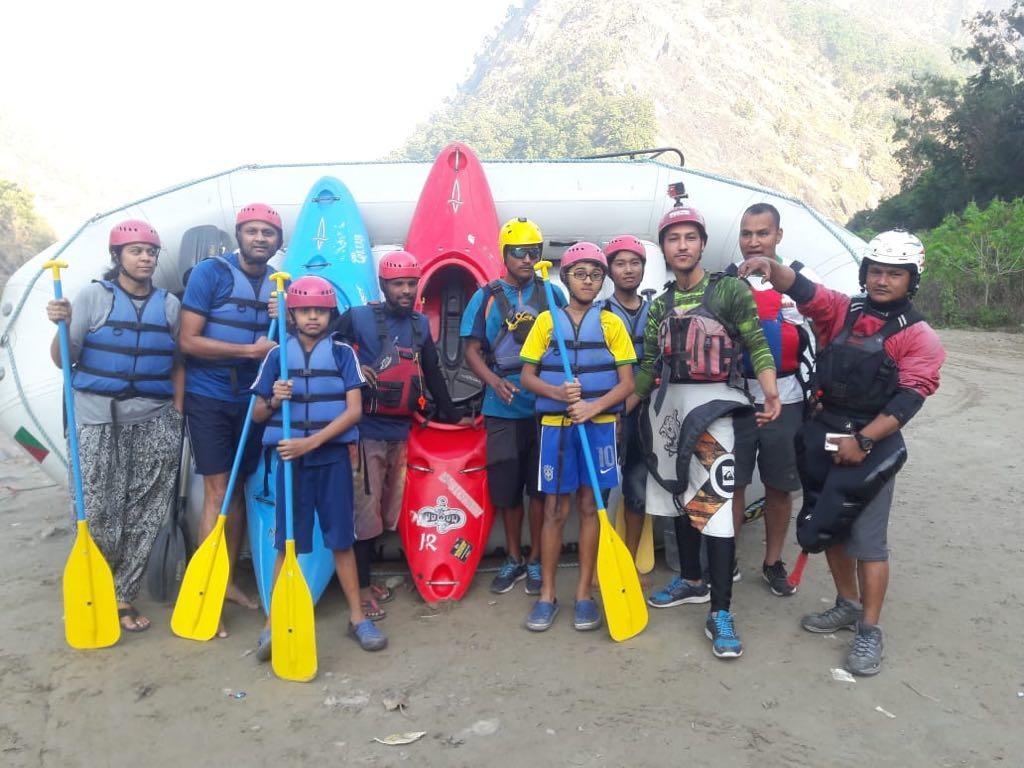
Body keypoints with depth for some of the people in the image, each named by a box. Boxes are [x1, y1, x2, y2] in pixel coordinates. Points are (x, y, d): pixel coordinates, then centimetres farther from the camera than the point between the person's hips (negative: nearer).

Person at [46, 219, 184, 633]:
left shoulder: (169, 304, 8)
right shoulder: (93, 296, 1)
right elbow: (63, 361, 1)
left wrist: (177, 413, 6)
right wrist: (61, 326, -17)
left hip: (153, 420, 2)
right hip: (98, 419, -2)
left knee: (146, 514, 1)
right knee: (99, 513, -4)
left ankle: (122, 597, 14)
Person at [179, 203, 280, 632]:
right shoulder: (210, 272, -8)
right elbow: (188, 340, -13)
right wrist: (249, 349, -18)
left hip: (252, 400, 5)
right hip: (209, 398, -5)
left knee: (240, 490, 11)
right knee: (217, 493, -6)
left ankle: (228, 580, 25)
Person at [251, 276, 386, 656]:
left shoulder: (343, 353, 0)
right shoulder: (277, 355, 4)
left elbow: (354, 410, -7)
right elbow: (258, 415, 8)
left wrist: (311, 441, -16)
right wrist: (274, 400, -15)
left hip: (333, 458, -1)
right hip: (291, 458, 1)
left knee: (342, 539, 7)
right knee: (287, 542, 6)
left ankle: (357, 617, 18)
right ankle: (274, 622, 16)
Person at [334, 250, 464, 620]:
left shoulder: (420, 323, 11)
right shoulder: (357, 318, -6)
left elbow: (432, 372, 19)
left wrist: (450, 412, 21)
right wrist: (353, 370, -20)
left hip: (400, 430, 6)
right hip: (366, 429, -6)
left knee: (385, 509, 13)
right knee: (365, 508, -3)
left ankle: (365, 576, 28)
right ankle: (360, 587, 9)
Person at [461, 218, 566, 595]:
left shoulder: (552, 295, 5)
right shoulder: (486, 297, 3)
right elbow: (472, 350, 3)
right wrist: (494, 381, -15)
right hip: (502, 407, 0)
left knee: (540, 485, 6)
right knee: (506, 485, 8)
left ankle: (536, 560, 22)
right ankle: (513, 559, 27)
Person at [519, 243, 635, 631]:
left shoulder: (611, 323, 4)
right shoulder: (546, 320, 5)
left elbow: (626, 382, 0)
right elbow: (527, 376, 3)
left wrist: (593, 407, -16)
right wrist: (558, 392, -16)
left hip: (599, 425, 0)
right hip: (555, 425, 0)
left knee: (589, 507, 7)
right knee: (555, 509, 4)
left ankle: (584, 593, 18)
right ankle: (547, 594, 16)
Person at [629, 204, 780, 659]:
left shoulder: (729, 290, -2)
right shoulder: (661, 305, 13)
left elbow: (757, 346, -8)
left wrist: (771, 395, -22)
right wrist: (618, 410, 9)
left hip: (712, 402, -6)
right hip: (669, 404, 6)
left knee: (713, 501, -12)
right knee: (681, 495, 14)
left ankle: (720, 614, -6)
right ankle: (692, 581, 32)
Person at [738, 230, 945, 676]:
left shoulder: (919, 337, -2)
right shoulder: (841, 312, 8)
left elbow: (910, 398, -12)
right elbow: (802, 290, -8)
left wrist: (863, 440, -21)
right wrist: (771, 268, -30)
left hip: (873, 443, -4)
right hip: (825, 434, 5)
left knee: (867, 541, -2)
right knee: (829, 525, 14)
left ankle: (869, 631, 12)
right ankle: (847, 606, 33)